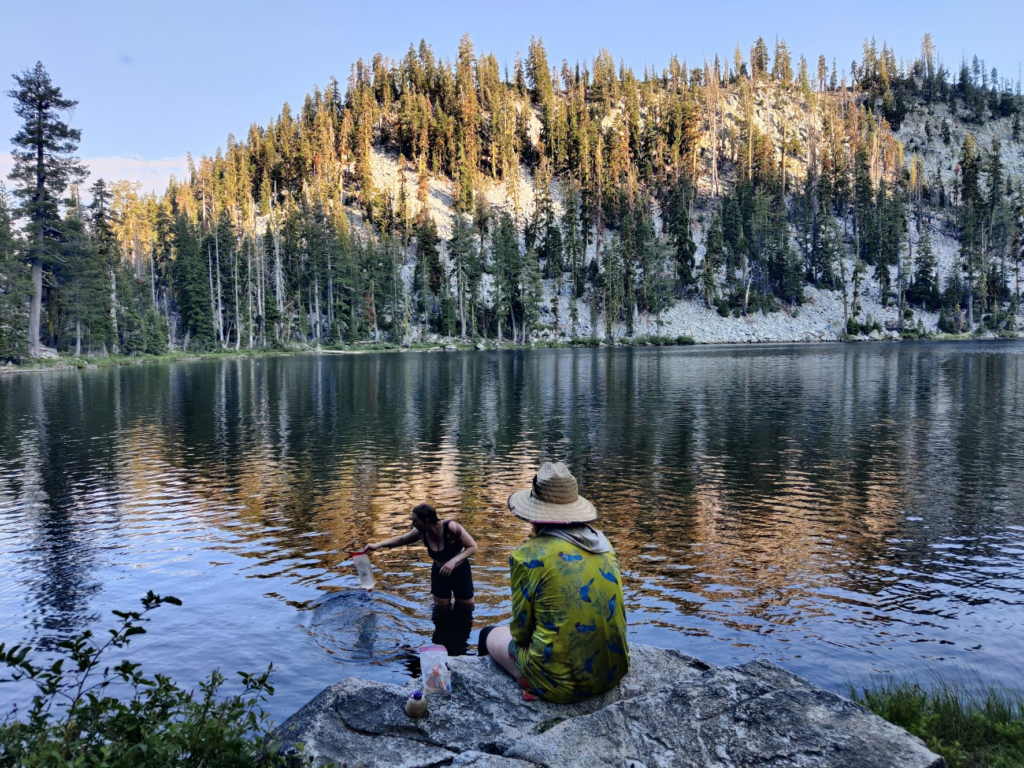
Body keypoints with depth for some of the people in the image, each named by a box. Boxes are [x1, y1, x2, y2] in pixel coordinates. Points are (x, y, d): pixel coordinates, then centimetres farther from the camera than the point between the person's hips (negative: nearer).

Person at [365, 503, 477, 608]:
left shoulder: (451, 527, -33)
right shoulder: (421, 532, -18)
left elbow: (473, 547, -25)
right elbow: (401, 539, 0)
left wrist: (453, 561, -37)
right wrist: (378, 545, -7)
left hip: (460, 571, -3)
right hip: (439, 572, 3)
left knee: (466, 609, 11)